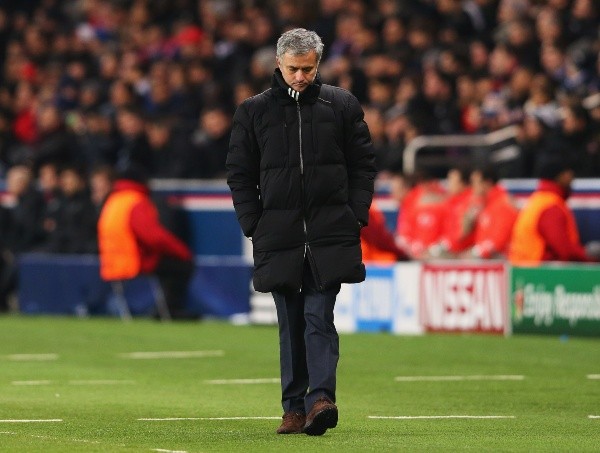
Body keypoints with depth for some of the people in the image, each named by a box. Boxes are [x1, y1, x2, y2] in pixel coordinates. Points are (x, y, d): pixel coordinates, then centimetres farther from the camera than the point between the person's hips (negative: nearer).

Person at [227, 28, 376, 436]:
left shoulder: (342, 105, 6)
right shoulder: (254, 111, 7)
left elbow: (364, 164, 9)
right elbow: (239, 173, 10)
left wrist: (356, 217, -1)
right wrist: (254, 225, 0)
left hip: (330, 234, -2)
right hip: (278, 235, 2)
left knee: (319, 318, -10)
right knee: (291, 324, 6)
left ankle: (320, 398, -19)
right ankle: (294, 407, 8)